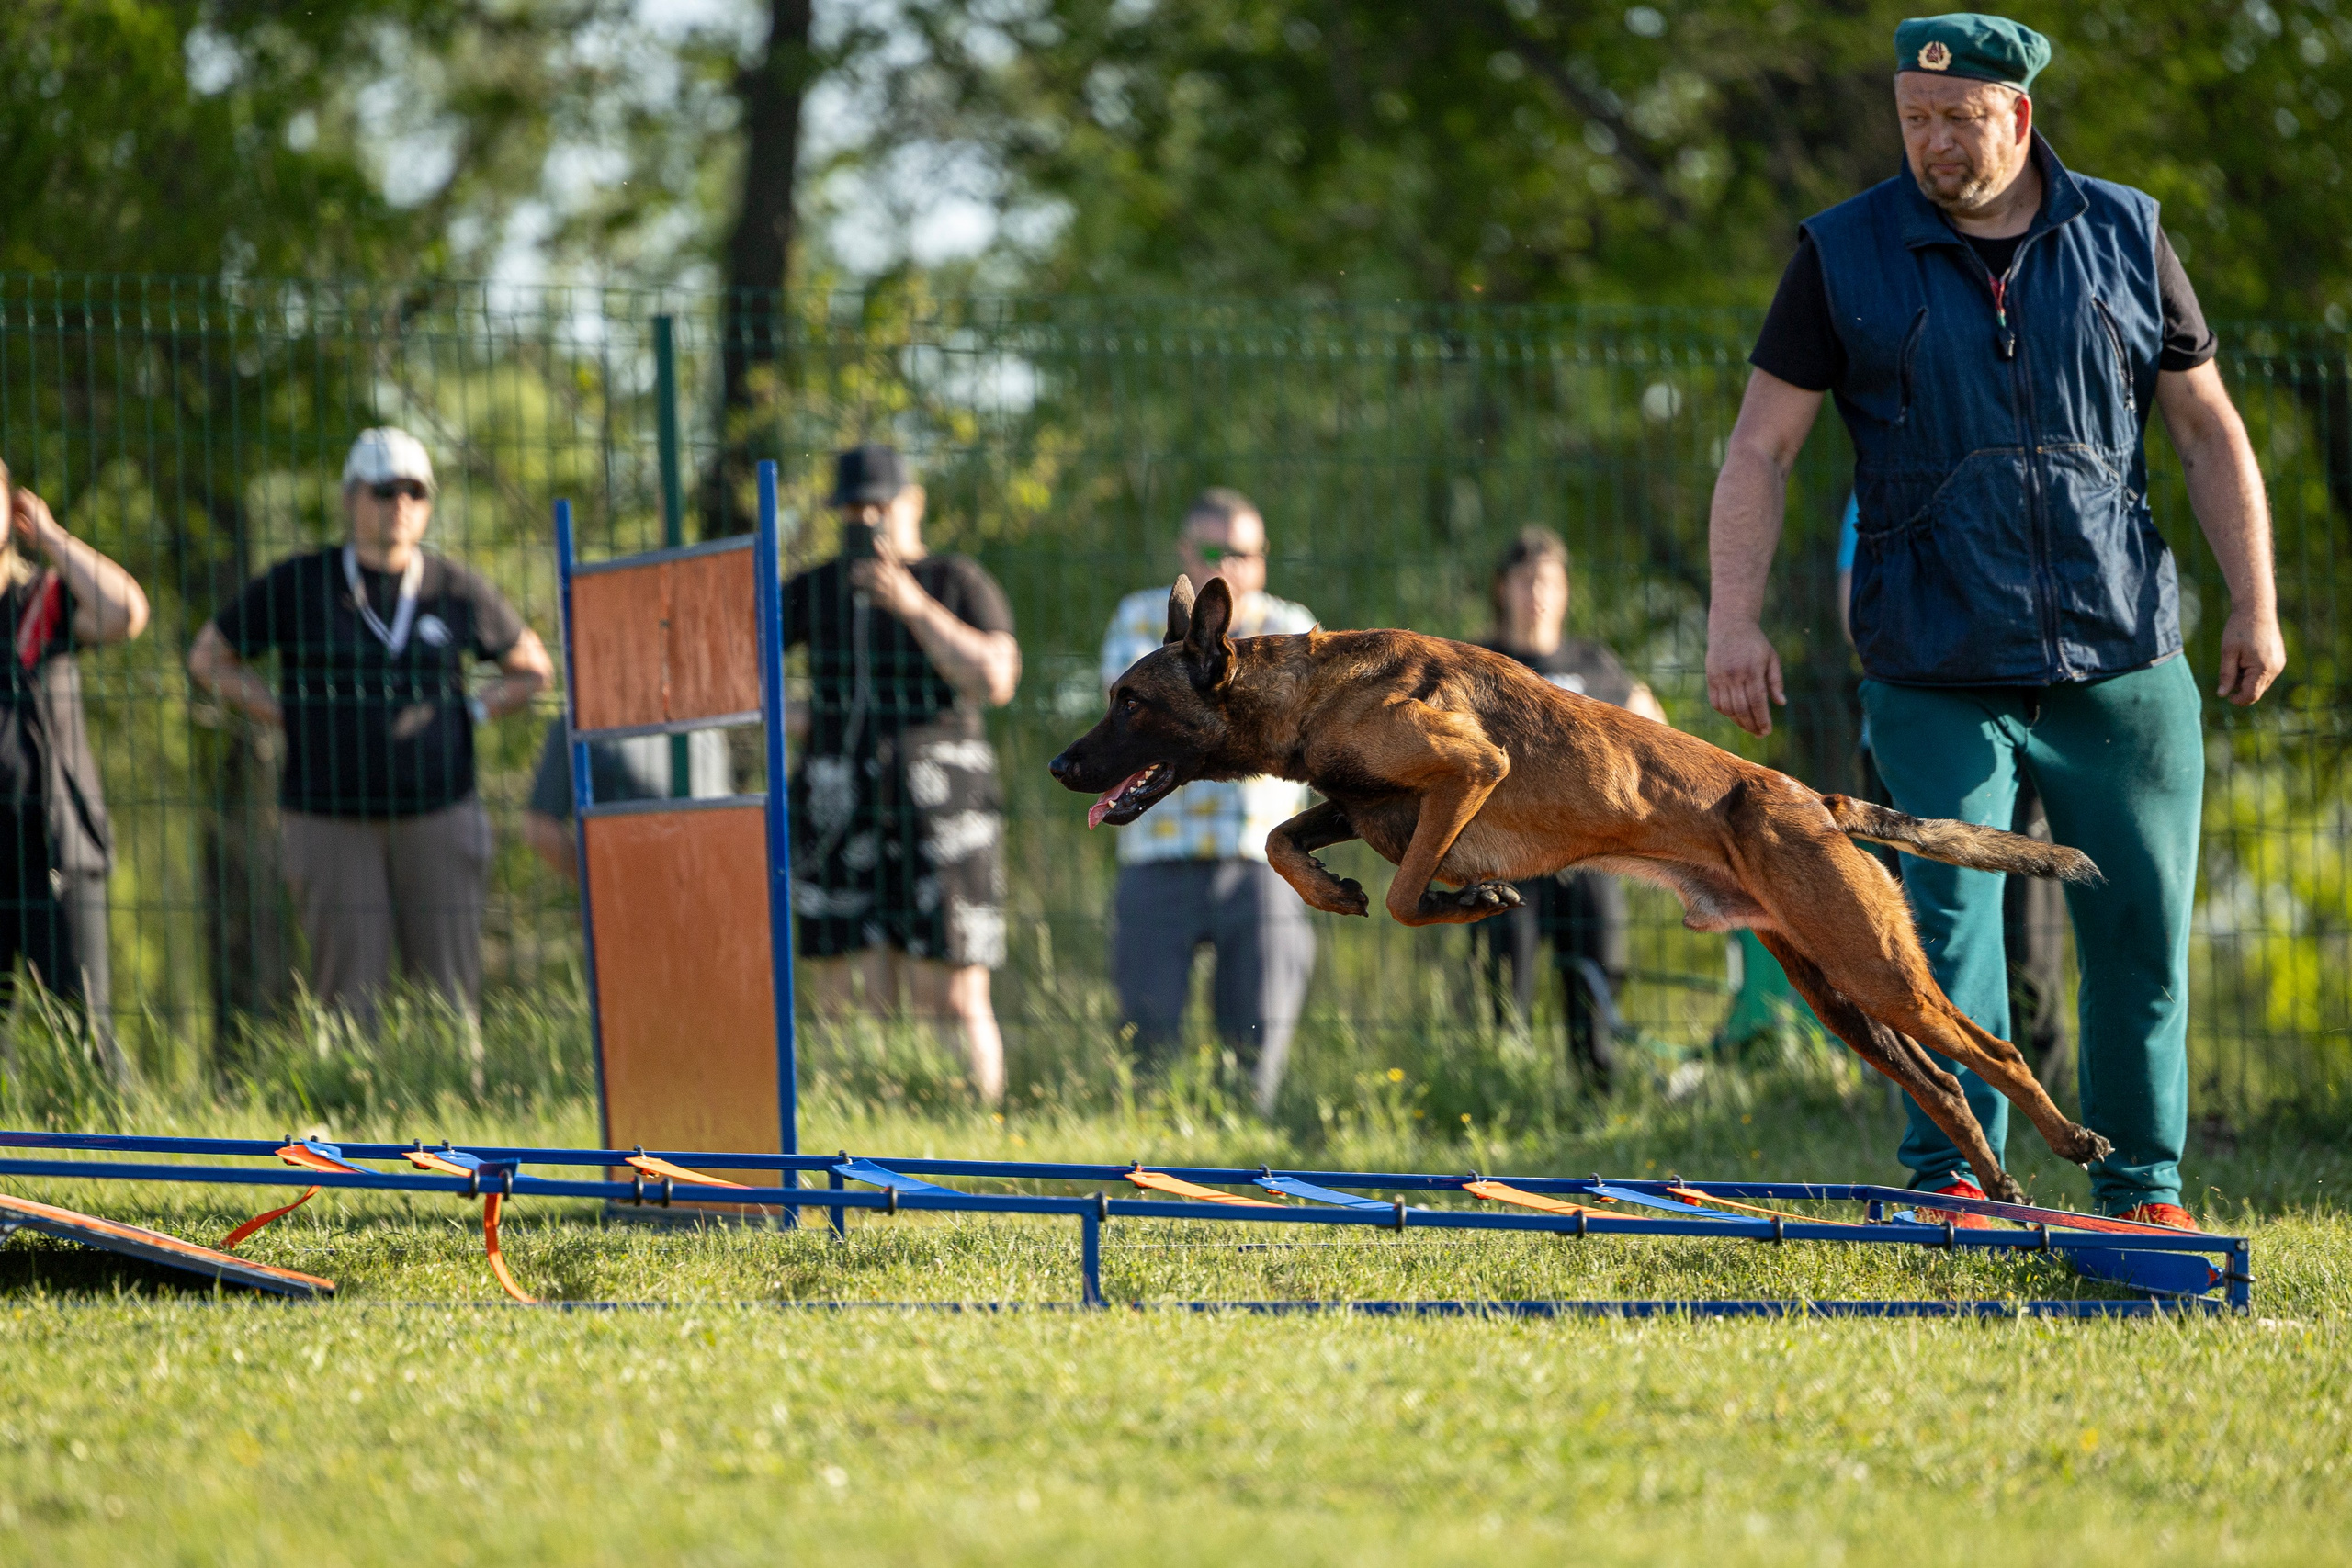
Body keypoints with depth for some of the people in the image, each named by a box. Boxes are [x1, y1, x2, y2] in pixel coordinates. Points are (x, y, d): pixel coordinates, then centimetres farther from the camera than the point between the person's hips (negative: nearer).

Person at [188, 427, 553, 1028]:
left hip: (438, 817, 1)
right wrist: (287, 718, -1)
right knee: (347, 997, -5)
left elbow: (532, 668, 18)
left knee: (449, 997, 0)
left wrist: (469, 715, 1)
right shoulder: (296, 585, -1)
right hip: (330, 817, -1)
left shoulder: (459, 591, 3)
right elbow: (208, 657, 10)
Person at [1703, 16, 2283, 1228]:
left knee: (2140, 931, 4)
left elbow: (2208, 433, 12)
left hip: (2120, 664, 2)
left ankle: (2142, 1186, 17)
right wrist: (1734, 620, -8)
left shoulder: (2124, 238, 7)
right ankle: (1950, 1182, -8)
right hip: (1936, 673, -2)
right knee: (1949, 916, -13)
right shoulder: (1846, 256, 3)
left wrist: (2255, 606, 5)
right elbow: (1759, 449, 2)